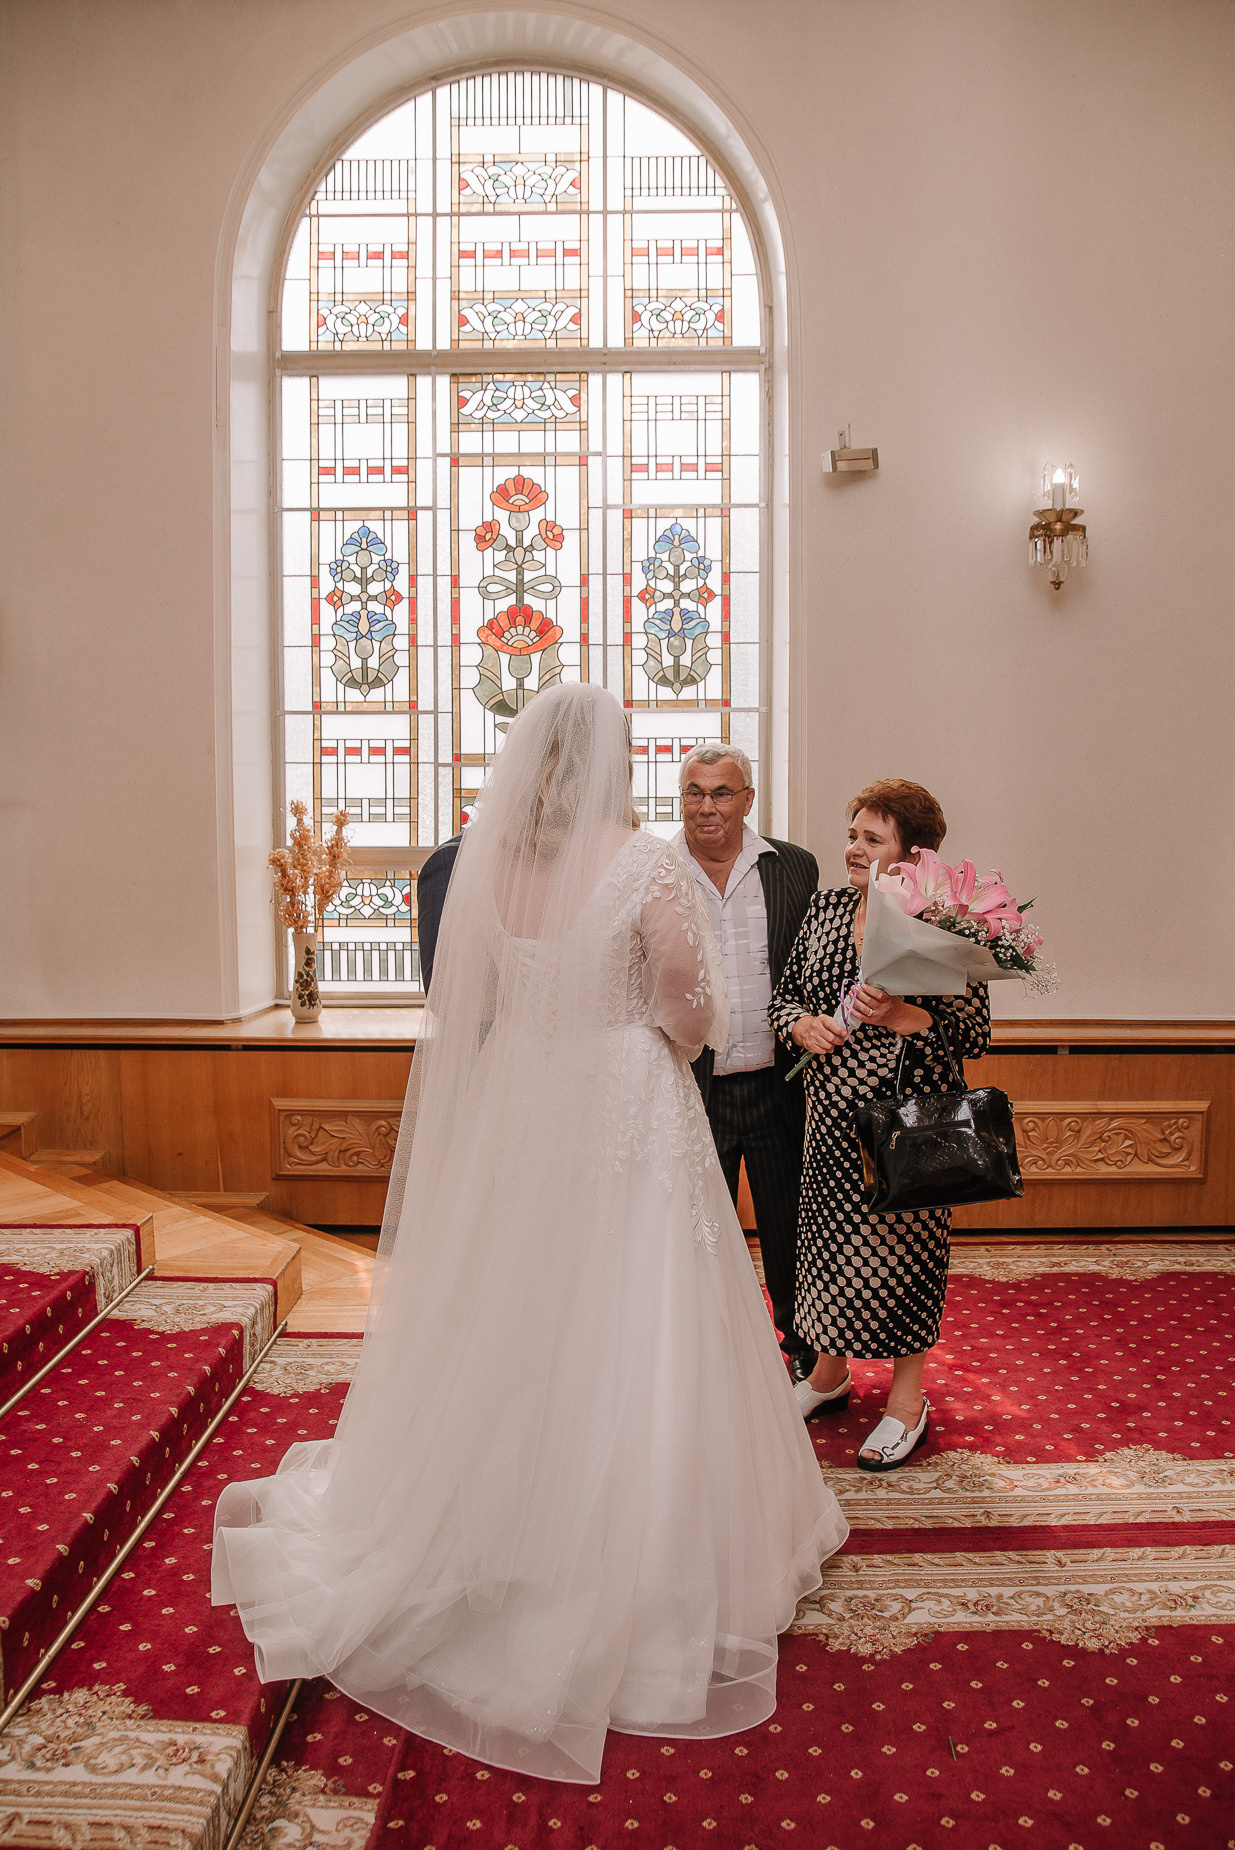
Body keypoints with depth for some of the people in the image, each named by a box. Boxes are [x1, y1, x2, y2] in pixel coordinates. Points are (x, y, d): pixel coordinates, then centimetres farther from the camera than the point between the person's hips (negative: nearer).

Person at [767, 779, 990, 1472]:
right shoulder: (826, 908, 5)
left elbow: (975, 1035, -13)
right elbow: (784, 997, 10)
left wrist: (897, 1015, -25)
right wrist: (804, 1024, -12)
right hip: (833, 1118, 5)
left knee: (903, 1249, 6)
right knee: (829, 1241, 16)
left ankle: (908, 1396, 27)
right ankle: (831, 1372, 38)